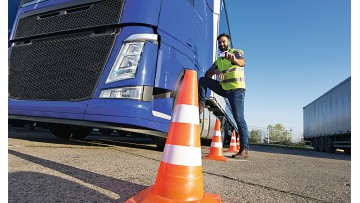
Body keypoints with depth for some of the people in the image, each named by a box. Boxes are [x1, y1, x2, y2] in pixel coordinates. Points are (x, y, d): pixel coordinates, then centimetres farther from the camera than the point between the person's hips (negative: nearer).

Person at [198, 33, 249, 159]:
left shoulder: (236, 52, 1)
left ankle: (244, 150, -13)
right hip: (224, 88, 6)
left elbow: (242, 63, -23)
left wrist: (234, 59, -48)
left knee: (239, 118, -14)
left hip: (236, 89, -6)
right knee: (203, 80, -3)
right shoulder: (218, 60, 19)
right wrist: (215, 70, -13)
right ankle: (201, 104, -6)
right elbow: (207, 75, 11)